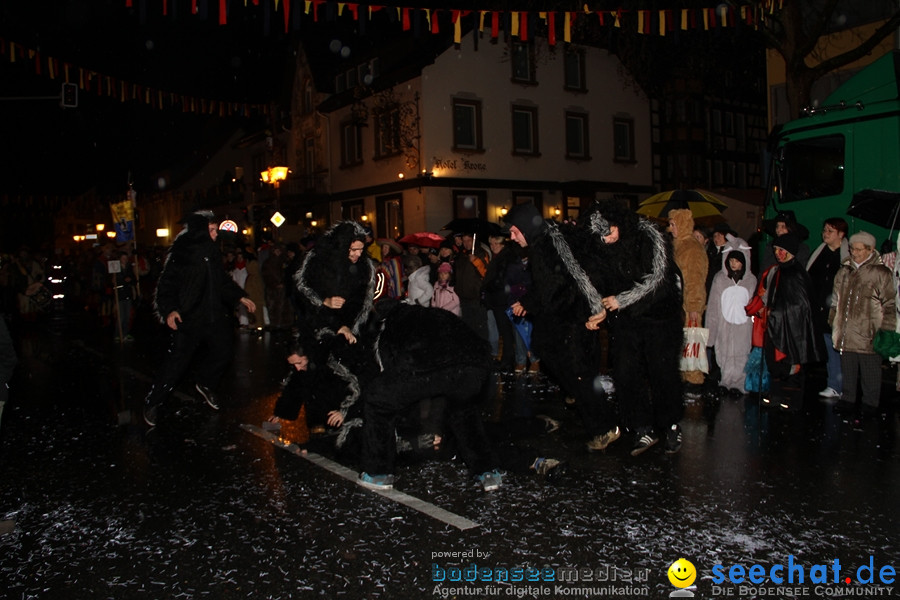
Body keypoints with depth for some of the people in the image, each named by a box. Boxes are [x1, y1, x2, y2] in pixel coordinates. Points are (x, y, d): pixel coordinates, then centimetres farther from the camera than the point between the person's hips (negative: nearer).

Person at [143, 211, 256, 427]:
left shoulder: (212, 252, 9)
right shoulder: (180, 254, -12)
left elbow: (223, 281, 19)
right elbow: (167, 284, -14)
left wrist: (240, 297, 13)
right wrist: (169, 309, -27)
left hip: (213, 316, 7)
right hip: (188, 318, -7)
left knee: (222, 351, 12)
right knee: (176, 362, -4)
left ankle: (205, 385, 39)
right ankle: (152, 403, 13)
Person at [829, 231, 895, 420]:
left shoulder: (881, 273, -2)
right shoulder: (844, 271, 13)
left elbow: (889, 305, -2)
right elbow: (836, 302, 20)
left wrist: (885, 331, -7)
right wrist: (833, 324, 16)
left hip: (869, 335, -4)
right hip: (846, 333, 4)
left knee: (870, 373, 3)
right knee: (848, 371, 12)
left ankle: (870, 404, 15)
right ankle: (848, 401, 24)